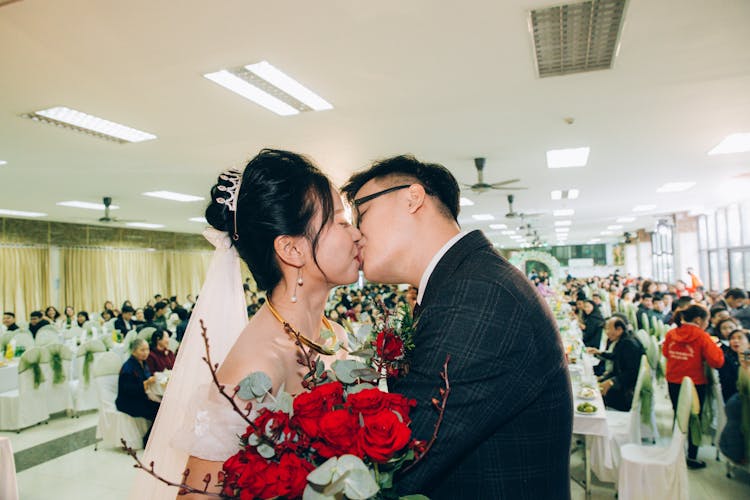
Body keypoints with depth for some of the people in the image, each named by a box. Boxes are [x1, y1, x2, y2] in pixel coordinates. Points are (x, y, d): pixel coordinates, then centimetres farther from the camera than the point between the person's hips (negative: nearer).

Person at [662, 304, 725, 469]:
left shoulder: (671, 334, -4)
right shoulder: (702, 337, -18)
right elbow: (716, 361, -18)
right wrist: (714, 346, -3)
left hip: (673, 382, 4)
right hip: (695, 384, -4)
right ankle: (692, 456, 18)